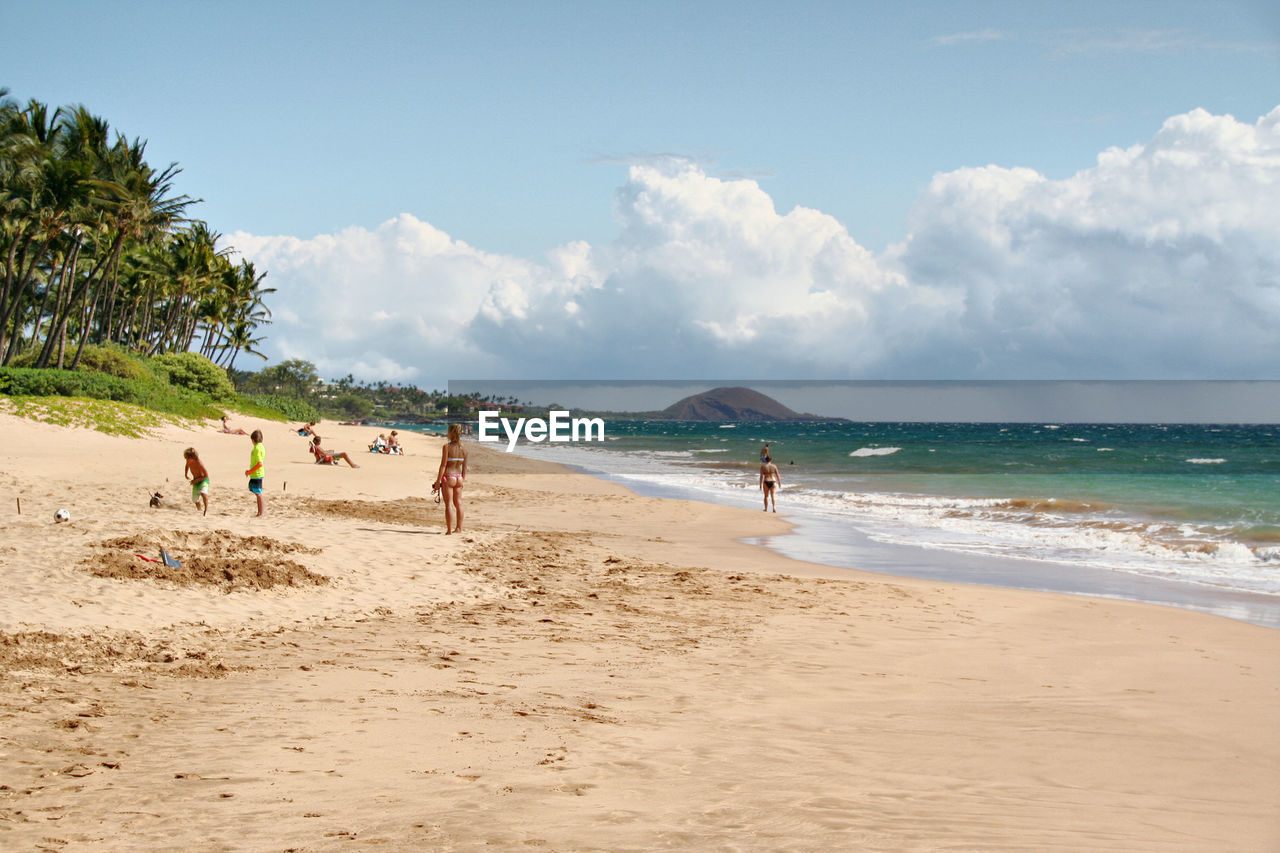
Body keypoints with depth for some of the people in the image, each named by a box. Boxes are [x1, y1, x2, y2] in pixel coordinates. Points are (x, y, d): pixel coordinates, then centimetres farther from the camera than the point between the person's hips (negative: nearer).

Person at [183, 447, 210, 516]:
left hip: (203, 480, -6)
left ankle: (206, 510, -26)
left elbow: (206, 475, -23)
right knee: (195, 500, 9)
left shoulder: (199, 463, -30)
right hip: (195, 481, 6)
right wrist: (186, 474, 4)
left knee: (203, 493, -35)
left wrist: (196, 480, -22)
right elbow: (187, 466, 15)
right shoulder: (189, 461, -12)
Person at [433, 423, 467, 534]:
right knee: (458, 503, 13)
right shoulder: (463, 449, 3)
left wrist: (438, 481, -10)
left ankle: (449, 529, -2)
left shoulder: (447, 447, -12)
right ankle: (459, 528, 18)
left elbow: (443, 465, -13)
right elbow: (464, 467, 9)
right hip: (459, 478, 5)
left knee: (449, 504, -2)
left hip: (448, 478, -5)